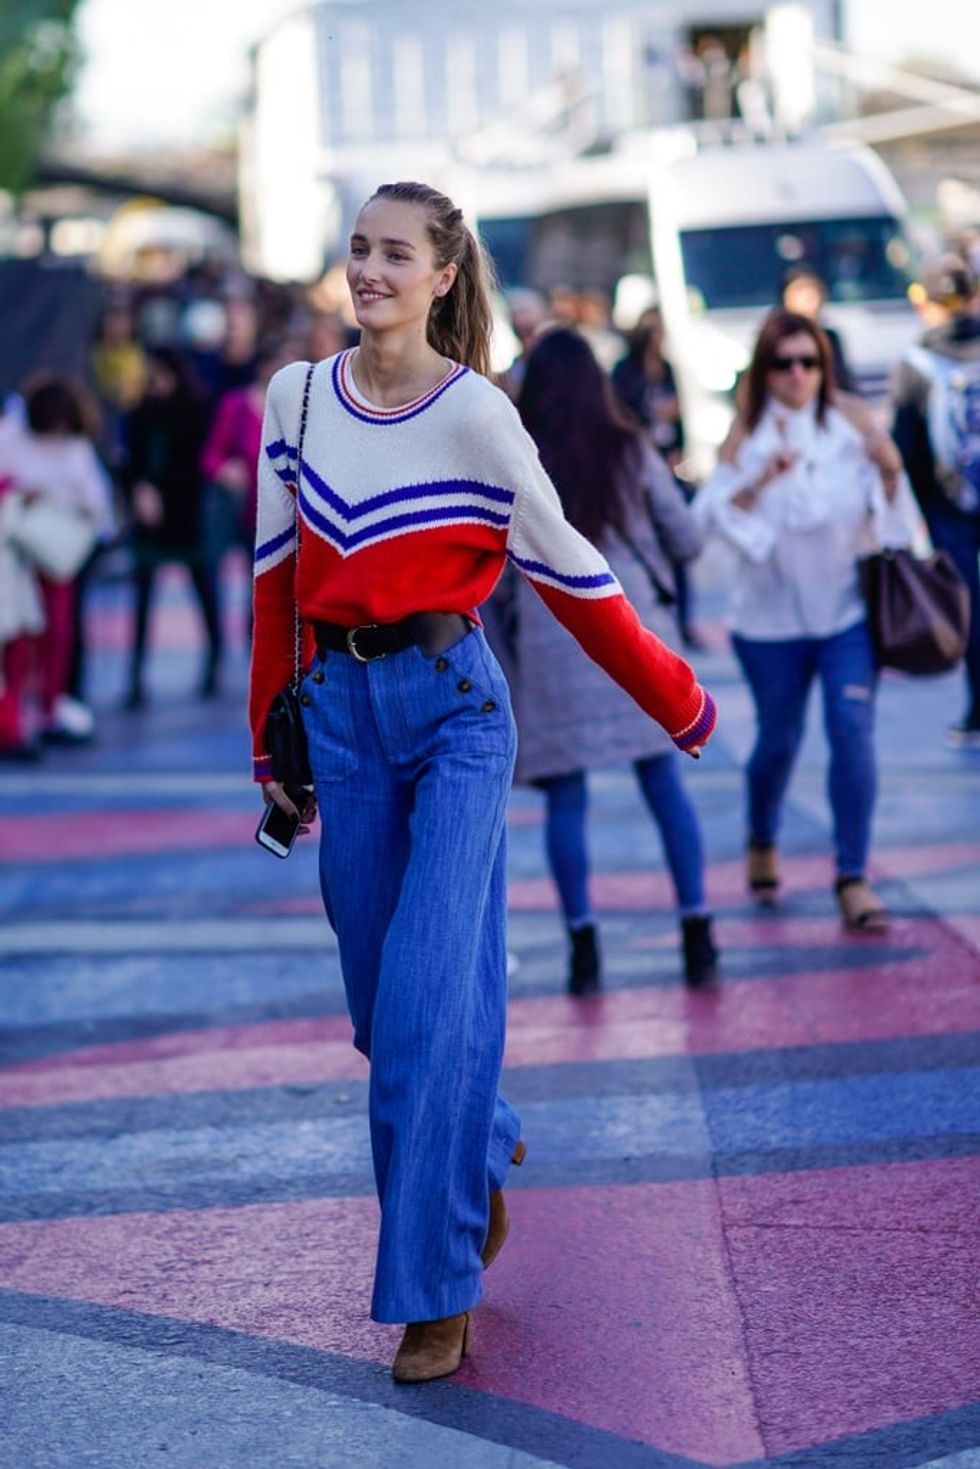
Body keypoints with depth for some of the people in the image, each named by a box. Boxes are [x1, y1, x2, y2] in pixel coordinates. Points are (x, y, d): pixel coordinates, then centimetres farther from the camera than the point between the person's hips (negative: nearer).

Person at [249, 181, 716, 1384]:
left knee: (429, 995, -10)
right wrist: (272, 740, 15)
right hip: (340, 708, 4)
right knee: (380, 1001, 10)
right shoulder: (297, 396, 4)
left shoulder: (476, 415, -9)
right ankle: (481, 1152, 39)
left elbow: (567, 572, -2)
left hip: (453, 706, -4)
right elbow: (278, 573, 11)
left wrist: (678, 702, 4)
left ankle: (434, 1291, -3)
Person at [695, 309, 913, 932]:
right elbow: (713, 513, -12)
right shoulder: (747, 434, -5)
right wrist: (758, 483, -27)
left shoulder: (853, 419, -4)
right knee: (779, 739, 11)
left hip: (848, 606, 0)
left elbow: (889, 507, 5)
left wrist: (890, 470, -16)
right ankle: (762, 843, 40)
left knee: (853, 732, -12)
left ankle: (854, 878, -7)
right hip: (773, 614, 0)